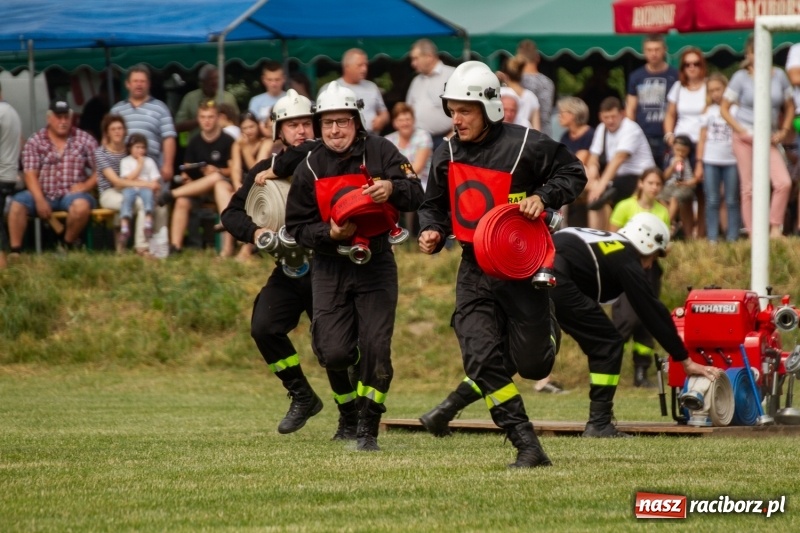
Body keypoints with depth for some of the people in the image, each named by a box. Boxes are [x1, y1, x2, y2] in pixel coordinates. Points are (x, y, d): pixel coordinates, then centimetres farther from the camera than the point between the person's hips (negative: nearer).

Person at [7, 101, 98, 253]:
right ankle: (15, 252, -23)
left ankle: (68, 244, -10)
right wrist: (40, 200, -16)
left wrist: (87, 185, -14)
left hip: (72, 195, -1)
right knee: (16, 203, -25)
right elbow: (31, 174, -1)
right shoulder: (35, 142, 6)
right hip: (43, 194, 1)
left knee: (81, 204, -35)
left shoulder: (85, 140, 6)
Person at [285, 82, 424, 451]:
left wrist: (392, 188, -33)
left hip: (375, 264, -1)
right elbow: (297, 227, 1)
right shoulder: (309, 168, 0)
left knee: (375, 350, -7)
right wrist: (330, 233, -18)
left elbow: (416, 196, -12)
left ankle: (367, 430, 6)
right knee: (332, 354, -8)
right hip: (330, 267, 1)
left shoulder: (379, 152, -5)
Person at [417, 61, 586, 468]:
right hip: (475, 270, 4)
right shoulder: (447, 154, 4)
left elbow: (573, 174, -1)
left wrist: (543, 197, -18)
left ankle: (545, 331, 41)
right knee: (481, 361, -12)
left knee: (531, 365, 2)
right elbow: (435, 204, 16)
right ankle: (527, 448, -6)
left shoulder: (525, 145, -12)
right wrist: (432, 232, -4)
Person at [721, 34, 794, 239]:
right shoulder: (741, 77, -2)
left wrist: (784, 131, 0)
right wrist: (742, 131, -10)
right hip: (745, 138, -2)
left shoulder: (778, 75, 5)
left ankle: (775, 228, -4)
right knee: (749, 188, -1)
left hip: (769, 138, 2)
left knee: (784, 183, -14)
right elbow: (724, 108, -1)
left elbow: (789, 107, 14)